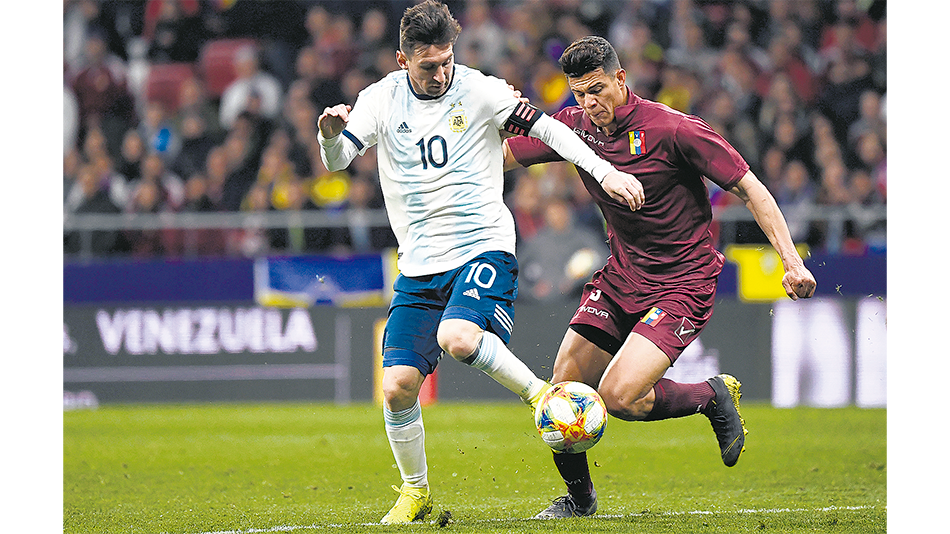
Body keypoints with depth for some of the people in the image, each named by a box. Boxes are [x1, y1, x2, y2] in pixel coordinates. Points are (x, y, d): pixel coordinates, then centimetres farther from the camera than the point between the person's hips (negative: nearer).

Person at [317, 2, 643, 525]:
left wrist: (605, 172, -13)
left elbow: (546, 129, -3)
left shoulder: (479, 91, -5)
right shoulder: (382, 99, 2)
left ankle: (540, 393, -11)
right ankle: (415, 491, 16)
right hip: (419, 265, 3)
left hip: (483, 247, -3)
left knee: (457, 336, -33)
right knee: (398, 385, -5)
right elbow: (336, 161, -6)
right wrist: (331, 133, -29)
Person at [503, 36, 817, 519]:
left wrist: (792, 262, -21)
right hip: (620, 276, 6)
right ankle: (578, 496, 22)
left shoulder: (671, 129, -18)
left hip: (681, 284, -6)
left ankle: (713, 397, 6)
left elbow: (749, 189, -14)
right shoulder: (575, 126, -1)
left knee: (618, 396, -21)